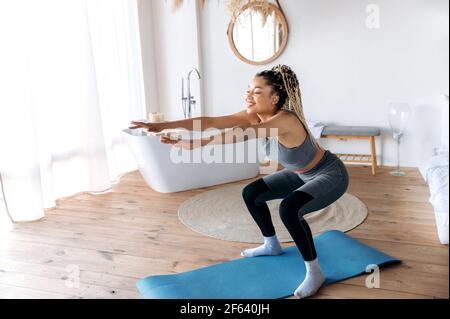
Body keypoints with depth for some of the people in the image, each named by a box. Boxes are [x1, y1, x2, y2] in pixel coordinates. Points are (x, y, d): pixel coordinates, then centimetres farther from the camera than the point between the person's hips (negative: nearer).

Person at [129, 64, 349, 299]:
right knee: (251, 193, 8)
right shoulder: (256, 116, -14)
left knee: (289, 209, -33)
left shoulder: (285, 120, -35)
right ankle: (272, 245, 29)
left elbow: (241, 134, -49)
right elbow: (210, 122, -23)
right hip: (302, 174, 9)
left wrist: (197, 144, -53)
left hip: (331, 175, -8)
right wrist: (161, 125, -30)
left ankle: (314, 273, -13)